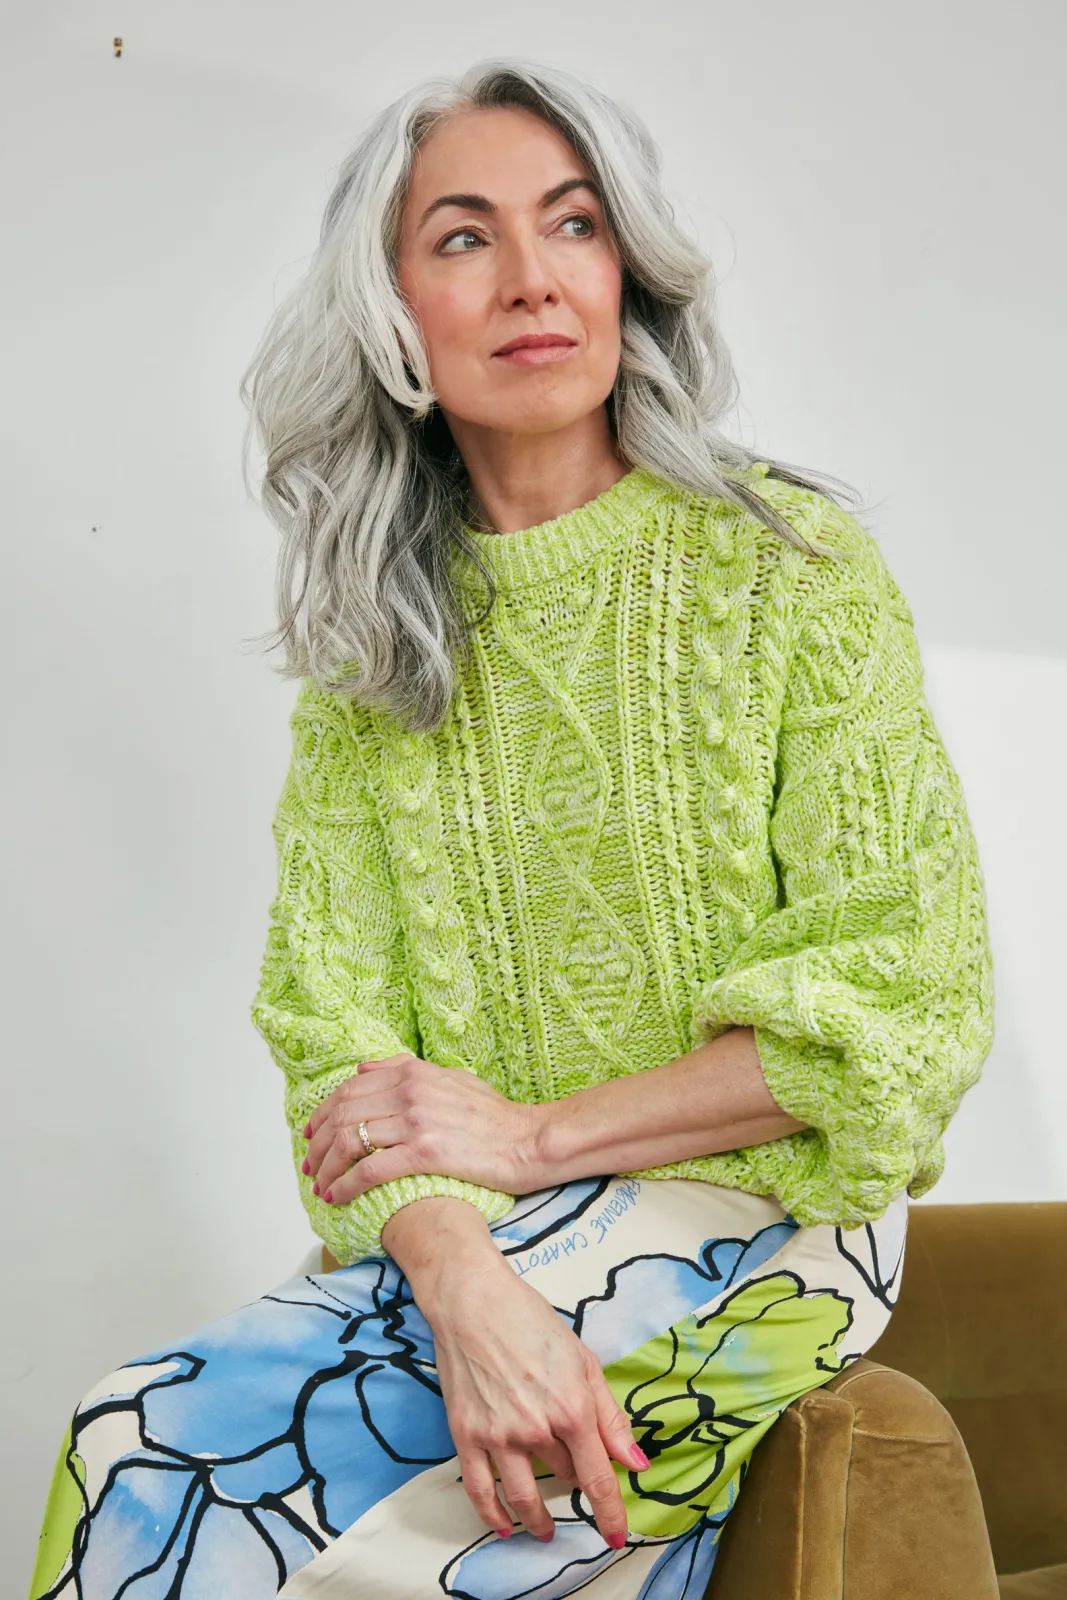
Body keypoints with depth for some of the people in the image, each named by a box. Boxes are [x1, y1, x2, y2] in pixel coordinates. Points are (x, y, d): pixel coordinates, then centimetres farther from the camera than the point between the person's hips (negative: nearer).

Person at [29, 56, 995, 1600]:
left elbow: (913, 993, -7)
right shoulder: (369, 639, 8)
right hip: (458, 1247, 4)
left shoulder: (786, 562, -2)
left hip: (745, 1213, -3)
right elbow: (332, 1008, 0)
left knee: (153, 1455, -22)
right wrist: (464, 1284, -20)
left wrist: (534, 1134, -10)